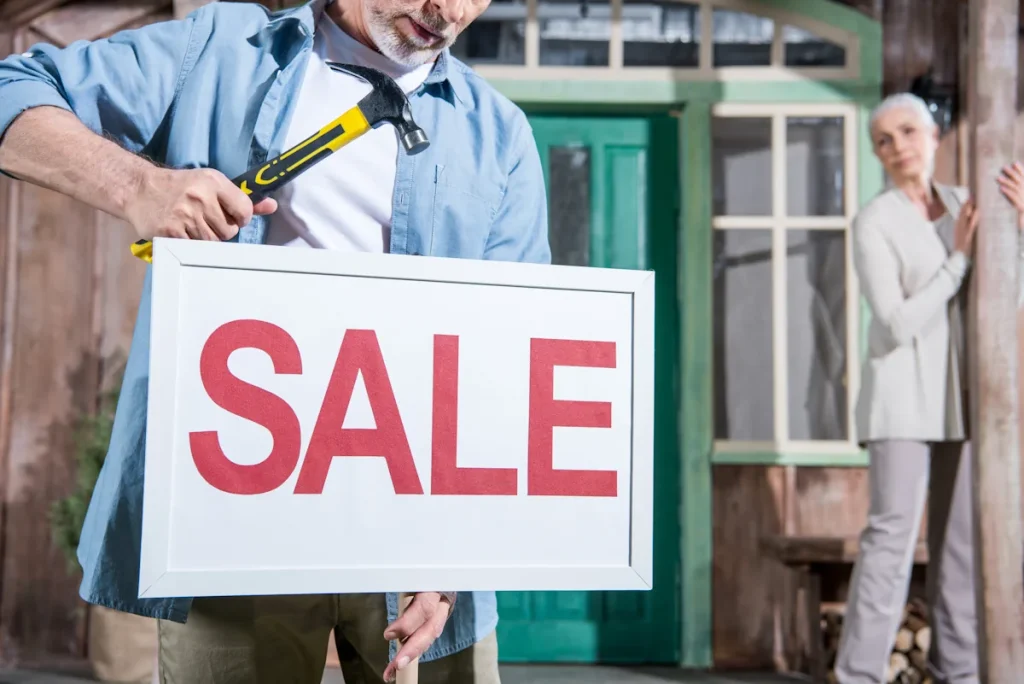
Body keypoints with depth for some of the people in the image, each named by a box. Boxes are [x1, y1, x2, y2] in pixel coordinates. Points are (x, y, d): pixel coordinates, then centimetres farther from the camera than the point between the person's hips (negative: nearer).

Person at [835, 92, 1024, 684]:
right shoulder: (875, 222, -6)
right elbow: (899, 323, -13)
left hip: (960, 397, 5)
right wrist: (959, 256, -13)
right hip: (903, 397, -5)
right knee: (893, 535, -13)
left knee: (963, 541, 6)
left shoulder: (965, 204, 9)